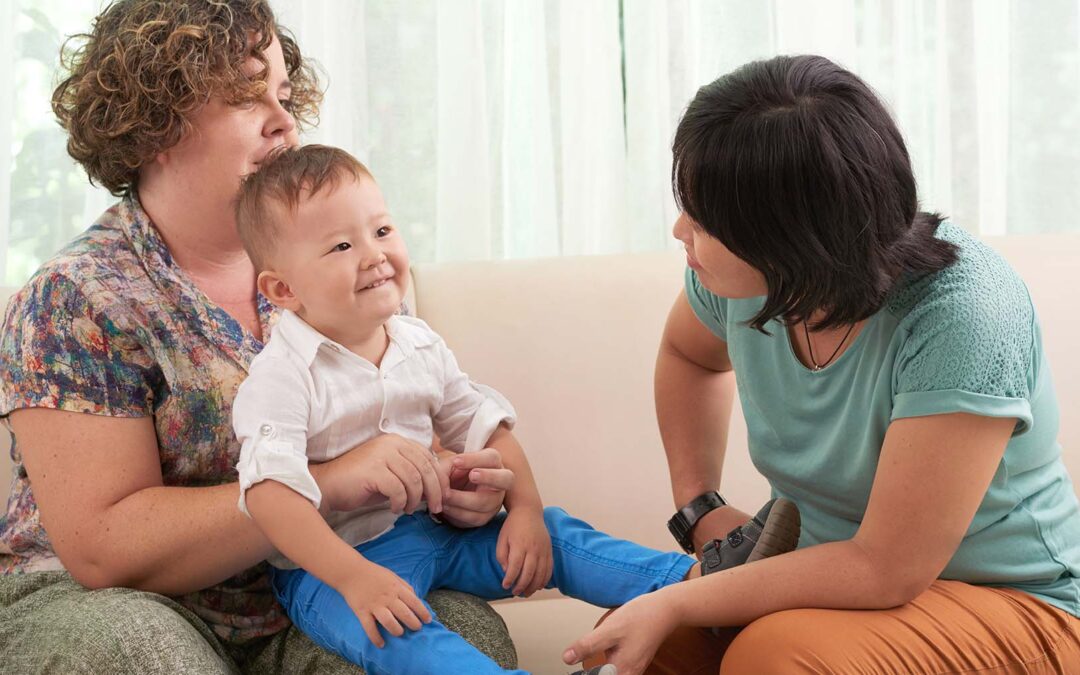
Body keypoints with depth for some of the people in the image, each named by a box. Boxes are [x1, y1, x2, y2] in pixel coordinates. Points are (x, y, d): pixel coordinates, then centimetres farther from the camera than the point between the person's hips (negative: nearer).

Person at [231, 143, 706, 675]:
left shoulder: (422, 347, 4)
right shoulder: (282, 376, -17)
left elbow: (487, 429, 12)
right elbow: (270, 492, -27)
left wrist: (526, 510, -2)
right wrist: (354, 577, -36)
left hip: (431, 531, 6)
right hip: (328, 562, -6)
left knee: (552, 532, -3)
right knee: (392, 632, -35)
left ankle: (689, 580, -2)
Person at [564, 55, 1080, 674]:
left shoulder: (958, 314, -29)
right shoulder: (743, 273, -11)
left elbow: (887, 570, -27)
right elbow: (686, 353, 16)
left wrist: (672, 606, -23)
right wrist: (699, 508, 4)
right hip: (828, 569, 6)